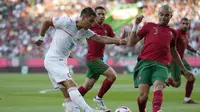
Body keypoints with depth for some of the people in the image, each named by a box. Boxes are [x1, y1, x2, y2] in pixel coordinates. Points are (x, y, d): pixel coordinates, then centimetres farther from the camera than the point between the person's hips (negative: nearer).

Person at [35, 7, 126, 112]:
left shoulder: (85, 32, 5)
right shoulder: (66, 22, -14)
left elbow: (101, 38, -4)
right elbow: (46, 22, -2)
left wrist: (118, 41, -16)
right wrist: (41, 38, 7)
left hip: (61, 62, 9)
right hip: (52, 60, -9)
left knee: (68, 94, 6)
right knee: (71, 85, -24)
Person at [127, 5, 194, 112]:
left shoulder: (172, 32, 24)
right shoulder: (149, 26, 17)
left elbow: (173, 52, 38)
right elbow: (131, 42, 13)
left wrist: (184, 69, 43)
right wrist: (136, 25, 4)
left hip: (162, 65, 1)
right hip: (145, 63, -1)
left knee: (158, 87, -30)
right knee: (143, 95, -14)